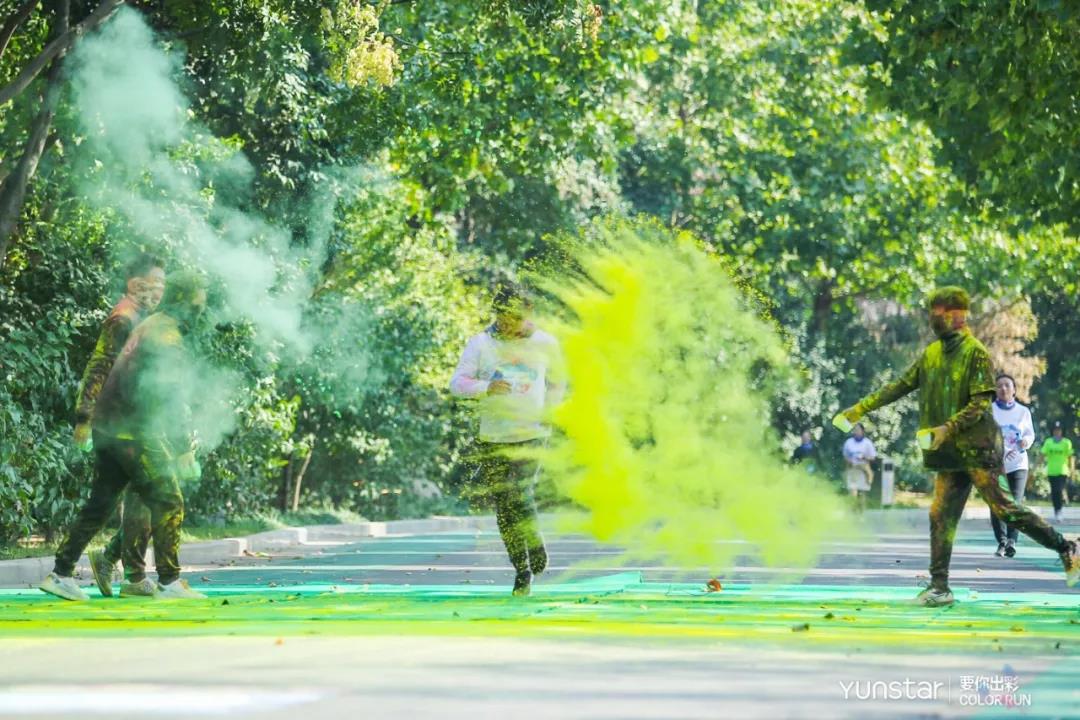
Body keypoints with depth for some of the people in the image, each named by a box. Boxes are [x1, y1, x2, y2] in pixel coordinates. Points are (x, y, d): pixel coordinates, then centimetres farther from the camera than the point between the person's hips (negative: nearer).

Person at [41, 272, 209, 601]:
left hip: (109, 427, 10)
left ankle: (60, 574, 14)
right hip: (133, 431, -10)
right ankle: (169, 582, -2)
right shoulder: (167, 337, -15)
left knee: (100, 503, 13)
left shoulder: (150, 327, 17)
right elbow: (167, 400, -19)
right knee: (168, 503, -4)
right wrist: (184, 449, -16)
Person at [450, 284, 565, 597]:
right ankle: (522, 570, 17)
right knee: (503, 506, 3)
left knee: (519, 497, -18)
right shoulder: (480, 343, 2)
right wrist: (485, 387, -22)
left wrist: (546, 412, 3)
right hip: (492, 436, 1)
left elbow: (557, 384, 20)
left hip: (531, 433, -1)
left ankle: (535, 545, 11)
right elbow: (457, 382, -4)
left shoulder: (545, 344, 6)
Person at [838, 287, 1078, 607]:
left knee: (1000, 506, -9)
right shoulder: (932, 354, 12)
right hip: (950, 452, 7)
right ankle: (939, 587, 3)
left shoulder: (975, 353, -9)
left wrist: (948, 428, -25)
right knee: (941, 516, 1)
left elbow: (981, 403, -15)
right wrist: (862, 407, 13)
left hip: (977, 447, -7)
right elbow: (900, 386, 17)